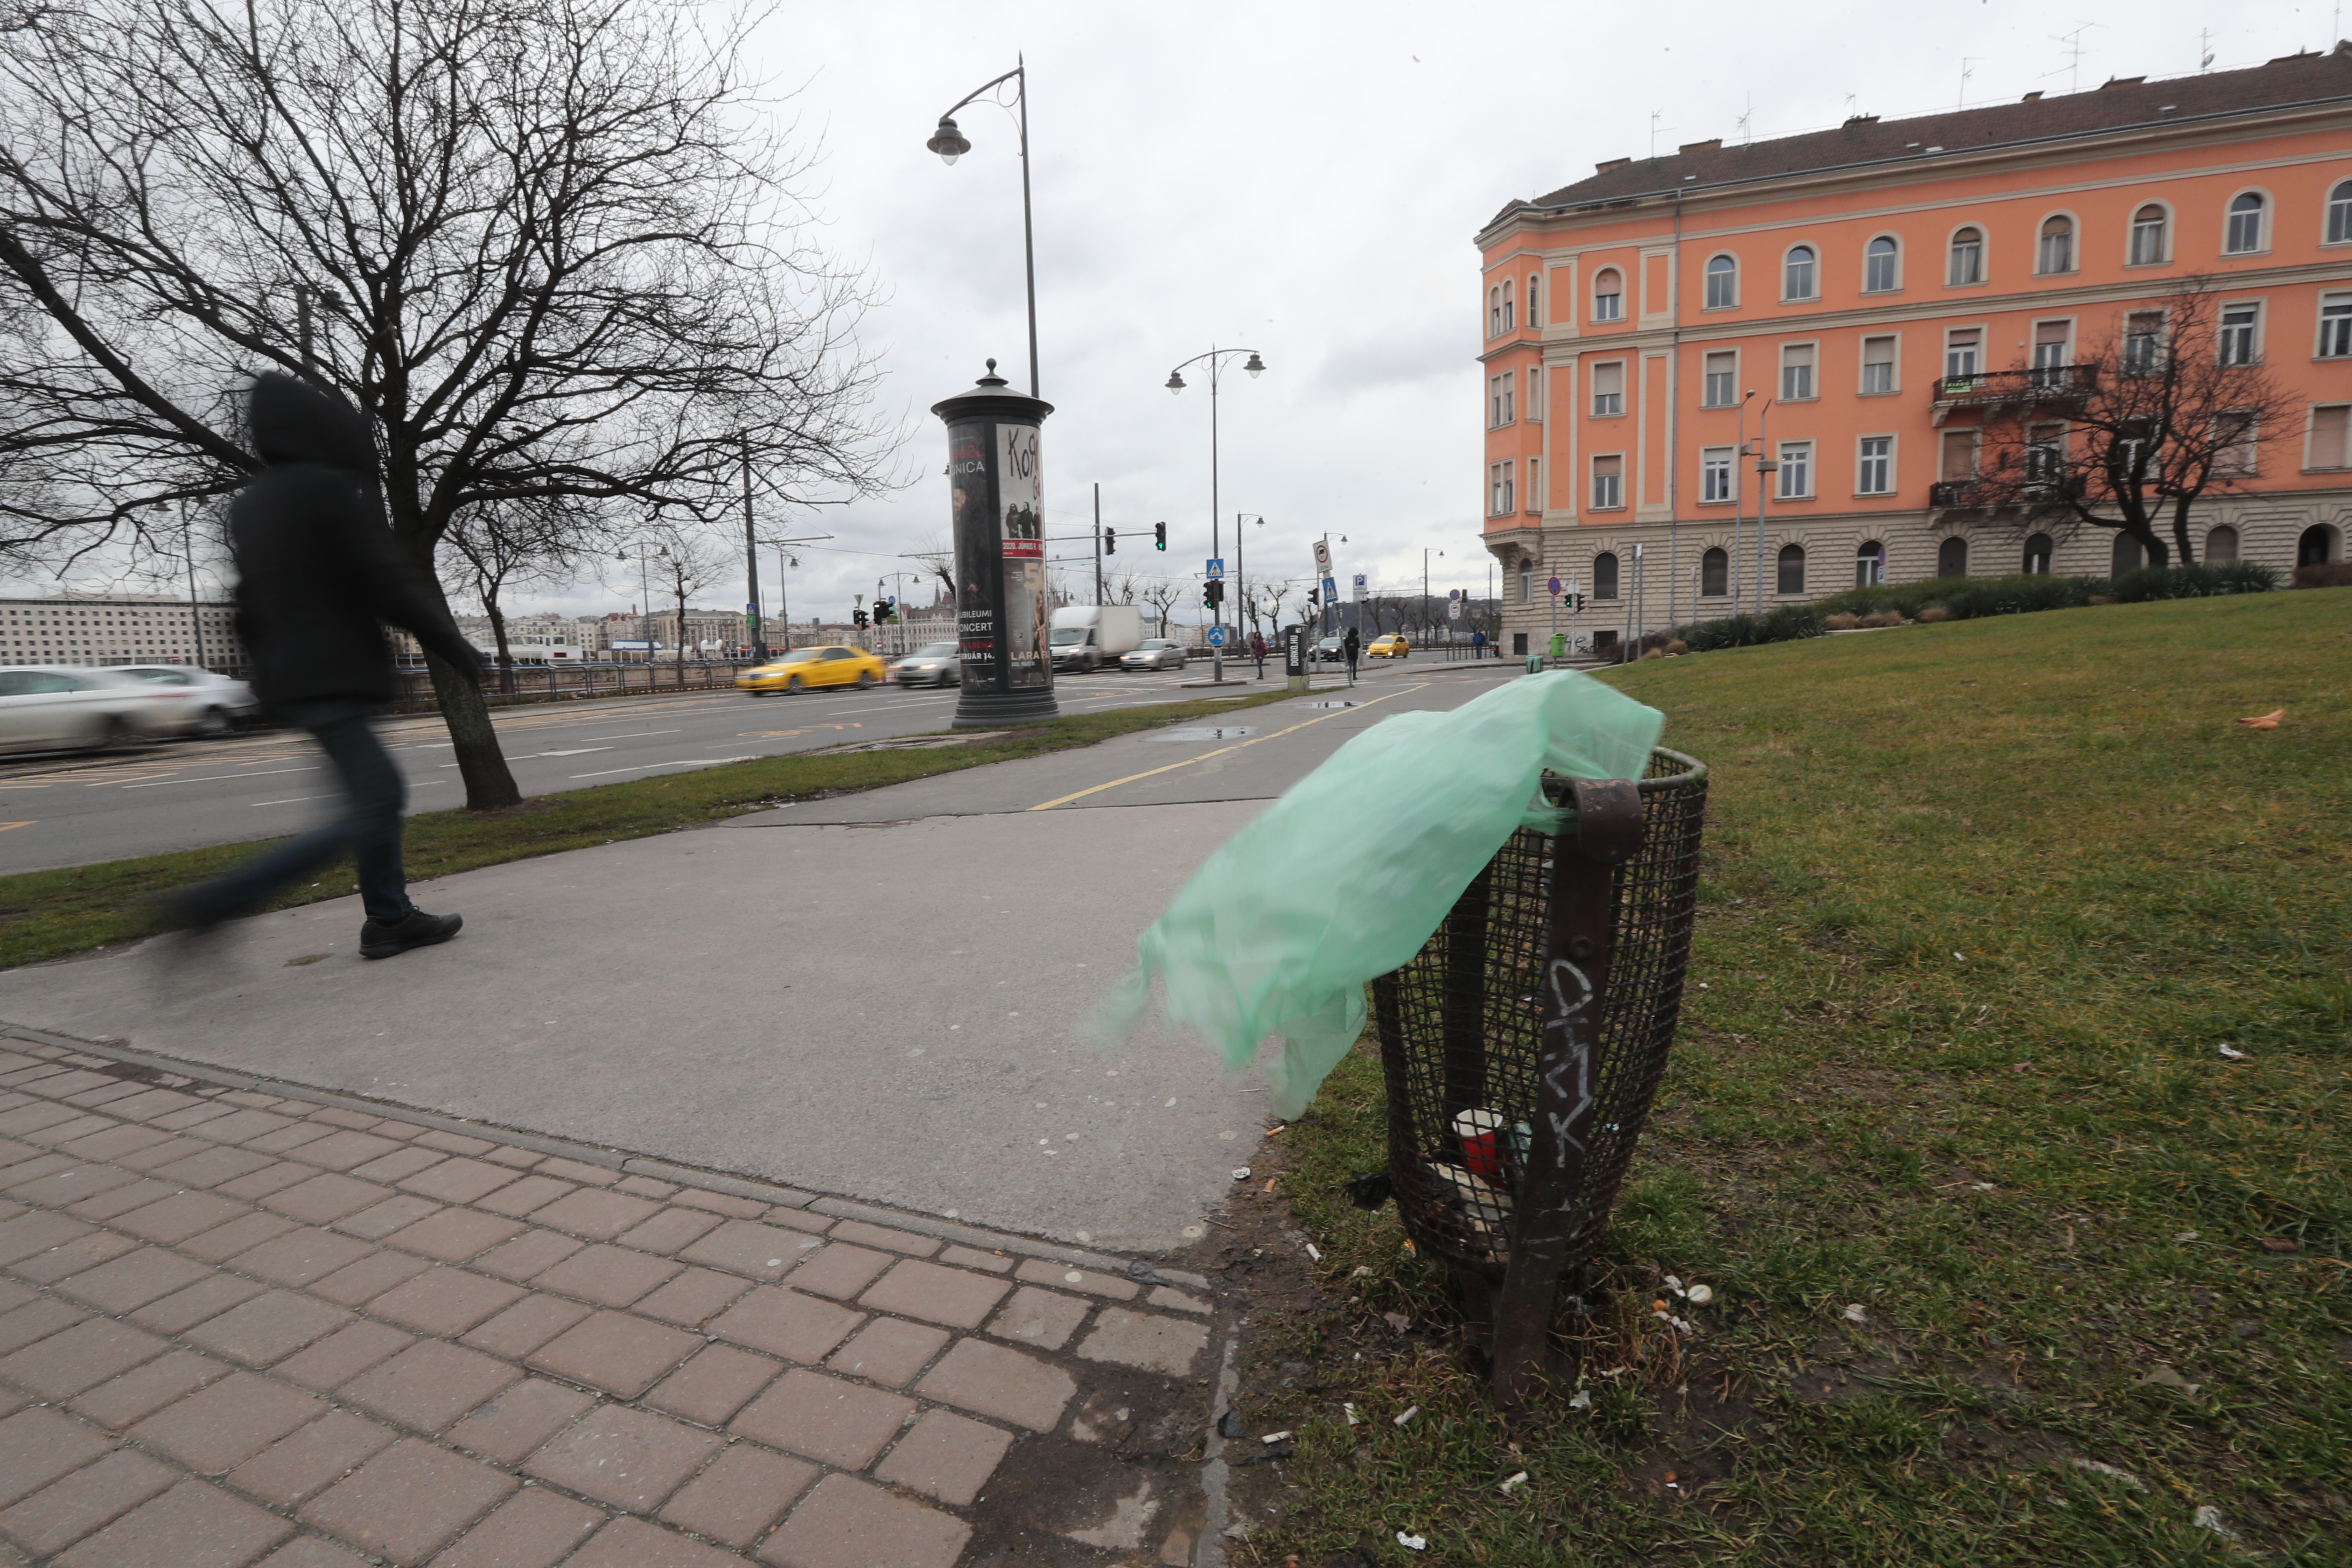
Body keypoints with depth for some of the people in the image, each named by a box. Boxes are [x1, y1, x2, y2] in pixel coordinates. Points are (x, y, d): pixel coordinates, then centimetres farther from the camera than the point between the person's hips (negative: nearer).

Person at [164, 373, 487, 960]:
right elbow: (390, 585, -14)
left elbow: (248, 609, 19)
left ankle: (389, 918, 16)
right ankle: (211, 904, -11)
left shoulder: (248, 505, 16)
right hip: (332, 680, -10)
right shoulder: (332, 489, -11)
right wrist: (456, 646, -6)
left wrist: (274, 672, 26)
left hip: (290, 682, 10)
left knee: (384, 792, 15)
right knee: (369, 813, -9)